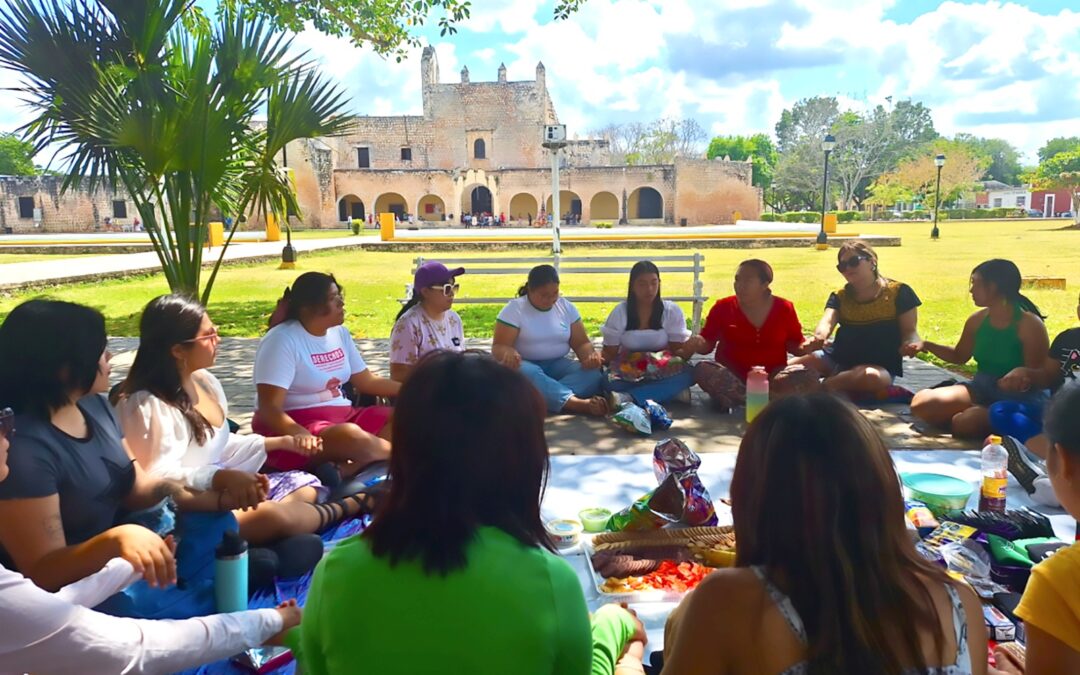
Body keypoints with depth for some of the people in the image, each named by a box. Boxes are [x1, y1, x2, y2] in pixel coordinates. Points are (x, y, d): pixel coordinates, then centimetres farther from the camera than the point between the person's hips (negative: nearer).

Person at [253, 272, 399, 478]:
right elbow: (268, 408, -20)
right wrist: (301, 434, -39)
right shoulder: (282, 340, -13)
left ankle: (350, 468, -23)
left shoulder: (339, 333, 9)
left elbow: (366, 381, 18)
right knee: (352, 436, -36)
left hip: (342, 416, 8)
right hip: (297, 424, -8)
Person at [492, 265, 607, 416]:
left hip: (557, 365, 4)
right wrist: (508, 352, -37)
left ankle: (547, 397, -46)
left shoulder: (567, 307, 5)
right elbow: (498, 347, -11)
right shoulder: (514, 309, -6)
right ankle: (579, 403, -55)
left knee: (593, 374, -26)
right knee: (528, 373, -40)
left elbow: (581, 343, 6)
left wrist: (590, 356, -19)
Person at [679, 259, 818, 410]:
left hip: (772, 376, 1)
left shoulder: (784, 308, 2)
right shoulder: (723, 307, 0)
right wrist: (697, 344, -23)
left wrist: (807, 346, -13)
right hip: (732, 375, -1)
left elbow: (794, 344, 9)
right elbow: (707, 343, 0)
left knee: (808, 377, -28)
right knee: (703, 370, -32)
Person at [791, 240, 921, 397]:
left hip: (879, 366, -2)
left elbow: (909, 331, -2)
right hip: (837, 359, 2)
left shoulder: (898, 292, 1)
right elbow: (827, 321, -10)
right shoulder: (839, 296, 9)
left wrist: (911, 345, -28)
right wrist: (819, 337, -36)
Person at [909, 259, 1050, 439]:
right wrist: (927, 345, 4)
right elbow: (959, 356, 20)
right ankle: (987, 416, 0)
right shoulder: (977, 320, 2)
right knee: (921, 403, -12)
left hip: (1021, 398, -7)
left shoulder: (1030, 324, -17)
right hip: (982, 388, 7)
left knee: (966, 422, -35)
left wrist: (1022, 372, -41)